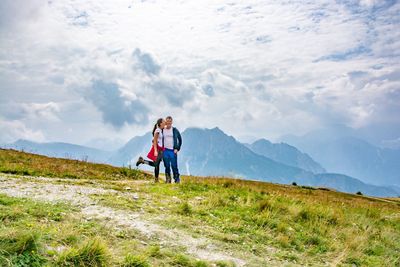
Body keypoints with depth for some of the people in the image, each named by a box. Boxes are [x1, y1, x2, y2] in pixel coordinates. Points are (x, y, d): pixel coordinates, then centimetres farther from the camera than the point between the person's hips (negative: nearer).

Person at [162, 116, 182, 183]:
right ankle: (168, 179, 11)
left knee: (174, 166, -4)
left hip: (173, 151, -1)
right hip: (165, 151, 1)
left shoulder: (175, 130, 4)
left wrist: (178, 148, 3)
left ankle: (177, 179, 4)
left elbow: (180, 139, 11)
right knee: (167, 166, 5)